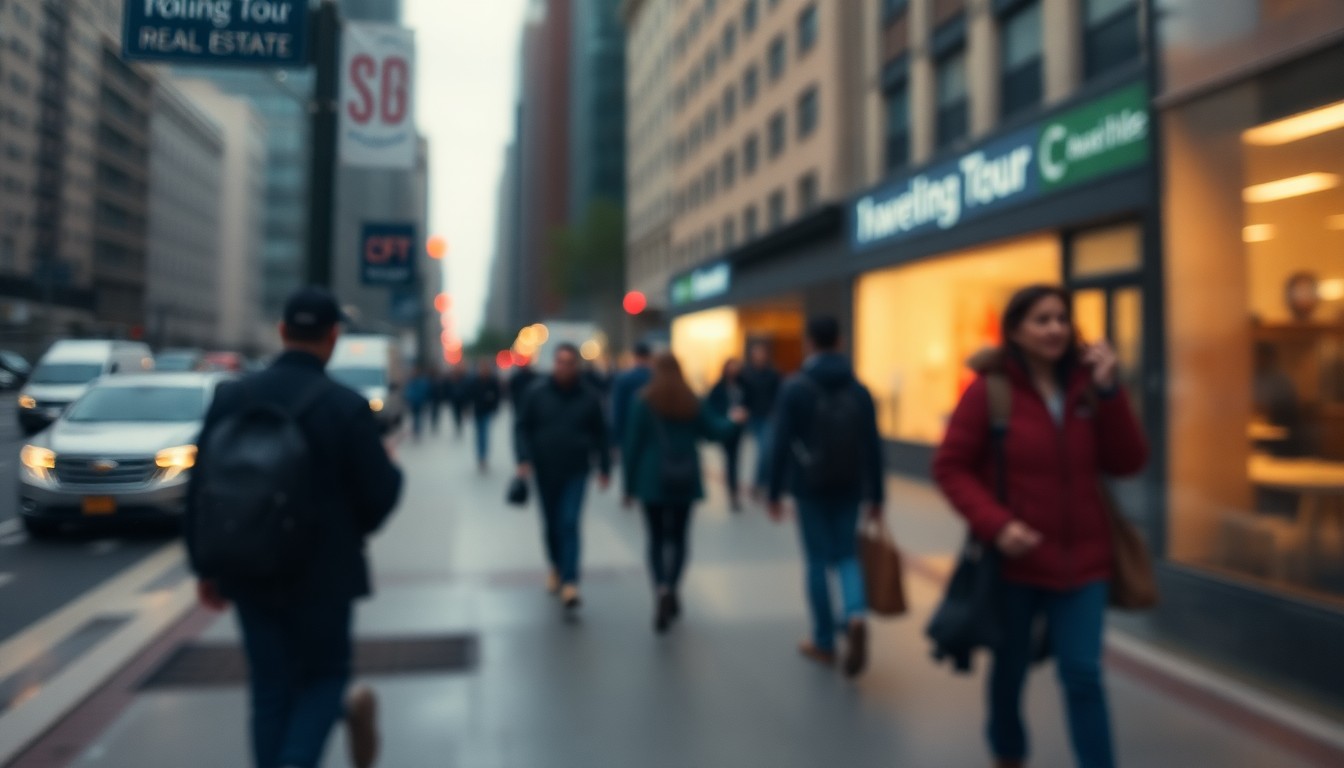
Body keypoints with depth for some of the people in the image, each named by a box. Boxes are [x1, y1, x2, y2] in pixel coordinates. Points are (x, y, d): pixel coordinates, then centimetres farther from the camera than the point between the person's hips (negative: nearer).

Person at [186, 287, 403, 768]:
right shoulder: (346, 407, -15)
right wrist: (388, 467, 11)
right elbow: (380, 493, -12)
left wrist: (206, 566, 12)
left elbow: (201, 488, 2)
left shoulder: (231, 398, -1)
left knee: (270, 688, 15)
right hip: (323, 574, -3)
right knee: (325, 673, 15)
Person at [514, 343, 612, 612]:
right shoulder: (538, 394, -2)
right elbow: (522, 427, 2)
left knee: (569, 524, -12)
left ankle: (570, 583, -14)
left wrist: (605, 468, 6)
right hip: (545, 472, 2)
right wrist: (524, 458, -11)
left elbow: (600, 435, 5)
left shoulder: (589, 398, -2)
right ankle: (557, 569, 36)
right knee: (551, 525, 14)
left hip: (575, 472, -2)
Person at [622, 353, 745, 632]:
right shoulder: (694, 403, 4)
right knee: (678, 538, 14)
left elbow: (632, 447, -5)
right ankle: (672, 590, 10)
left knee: (656, 539, 3)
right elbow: (717, 431, 6)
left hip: (653, 482, -2)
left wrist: (630, 486, 1)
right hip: (685, 481, 3)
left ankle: (661, 590, -16)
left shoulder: (643, 402, -4)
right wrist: (735, 421, 27)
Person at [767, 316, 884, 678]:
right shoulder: (860, 389, 3)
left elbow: (781, 444, -9)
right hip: (849, 488, 3)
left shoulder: (795, 388, -6)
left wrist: (775, 492, -1)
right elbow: (873, 448, 3)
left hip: (810, 488, -2)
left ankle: (824, 643, 14)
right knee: (846, 555, 13)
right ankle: (856, 614, -14)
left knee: (819, 561, 7)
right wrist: (876, 497, 9)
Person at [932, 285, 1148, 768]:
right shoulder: (989, 390, -11)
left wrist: (1109, 392, -12)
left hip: (1081, 560, 2)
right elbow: (950, 467, -9)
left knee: (1083, 676, 1)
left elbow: (1127, 463, -1)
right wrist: (995, 524, -22)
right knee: (1011, 668, 16)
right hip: (1014, 560, -2)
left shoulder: (1086, 387, 2)